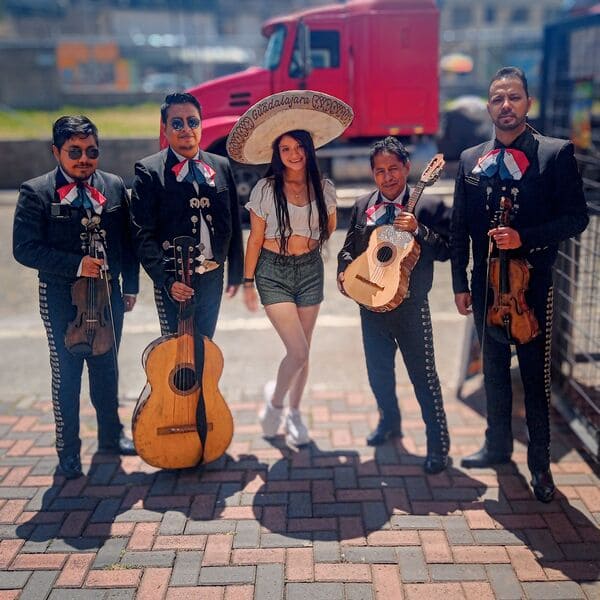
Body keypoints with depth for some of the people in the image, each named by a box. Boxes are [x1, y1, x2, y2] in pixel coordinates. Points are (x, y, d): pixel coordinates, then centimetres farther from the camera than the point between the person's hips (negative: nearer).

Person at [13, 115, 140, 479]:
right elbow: (25, 248, -14)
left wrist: (130, 287, 5)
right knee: (66, 374, 5)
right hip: (61, 298, -3)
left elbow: (128, 241, 8)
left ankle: (111, 435, 34)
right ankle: (68, 450, 21)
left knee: (107, 368, 16)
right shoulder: (36, 192, -9)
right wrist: (76, 265, -21)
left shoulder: (115, 187, 3)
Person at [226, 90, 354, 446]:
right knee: (298, 351, -11)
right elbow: (255, 239, -3)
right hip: (273, 272, -3)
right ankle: (274, 402, 17)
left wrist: (308, 247, 12)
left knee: (302, 352, 9)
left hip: (310, 271, 3)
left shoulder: (324, 188, -1)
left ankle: (294, 413, 29)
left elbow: (330, 227, 18)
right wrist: (248, 282, 0)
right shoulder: (265, 190, -8)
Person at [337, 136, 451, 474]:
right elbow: (349, 247, 14)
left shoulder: (428, 206, -7)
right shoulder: (362, 206, 8)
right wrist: (344, 271, -4)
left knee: (423, 374, 1)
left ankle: (439, 445, 13)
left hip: (410, 305, -5)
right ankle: (390, 422, 41)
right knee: (378, 370, 17)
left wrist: (418, 230, -27)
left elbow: (445, 250, -13)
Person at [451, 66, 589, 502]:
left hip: (533, 282, -4)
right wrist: (460, 282, 4)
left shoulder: (557, 153, -5)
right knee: (494, 366, 15)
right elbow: (460, 228, 8)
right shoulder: (470, 160, 7)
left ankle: (540, 460, 18)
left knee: (536, 372, 3)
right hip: (485, 282, 4)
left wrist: (523, 238, -19)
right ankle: (498, 444, 31)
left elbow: (576, 217, -8)